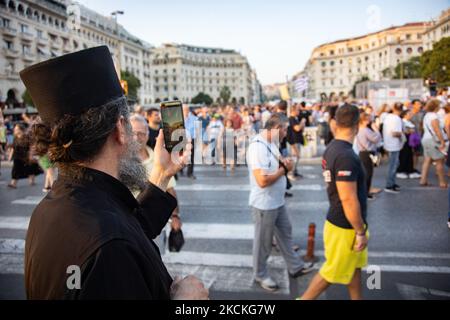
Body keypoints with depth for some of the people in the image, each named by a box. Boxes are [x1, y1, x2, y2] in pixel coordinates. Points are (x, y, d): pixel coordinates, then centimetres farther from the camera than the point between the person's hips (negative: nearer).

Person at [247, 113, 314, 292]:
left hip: (277, 201, 9)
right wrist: (283, 170, -17)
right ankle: (260, 275, 29)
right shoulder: (257, 147, -26)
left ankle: (295, 267, 39)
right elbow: (262, 180, -32)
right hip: (264, 204, -9)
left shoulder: (271, 143, 5)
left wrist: (284, 164, -7)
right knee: (263, 242, 9)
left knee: (285, 233, 21)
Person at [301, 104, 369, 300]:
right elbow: (348, 199, -28)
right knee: (334, 272, 9)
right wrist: (361, 231, -17)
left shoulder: (332, 149, 2)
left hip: (341, 220, 8)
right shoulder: (346, 156, -28)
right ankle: (305, 299, 25)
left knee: (354, 267, 21)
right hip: (345, 226, -8)